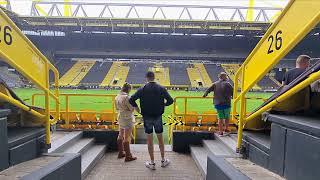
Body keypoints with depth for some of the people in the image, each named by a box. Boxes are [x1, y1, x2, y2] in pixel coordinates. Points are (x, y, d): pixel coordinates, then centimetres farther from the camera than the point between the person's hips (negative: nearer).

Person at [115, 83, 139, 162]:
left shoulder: (117, 97, 4)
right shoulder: (127, 97, -22)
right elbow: (132, 109, -19)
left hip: (120, 118, 8)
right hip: (127, 119, -8)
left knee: (120, 136, 18)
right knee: (127, 138, 0)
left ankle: (121, 153, 32)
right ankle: (128, 156, 10)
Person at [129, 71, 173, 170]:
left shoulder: (142, 89, -7)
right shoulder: (161, 88, -5)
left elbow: (131, 100, -11)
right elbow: (170, 100, -7)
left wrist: (136, 107, 6)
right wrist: (163, 104, 12)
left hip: (147, 117, -1)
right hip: (158, 117, 1)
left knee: (150, 140, 8)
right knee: (160, 139, 15)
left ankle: (152, 163, 18)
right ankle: (163, 160, 28)